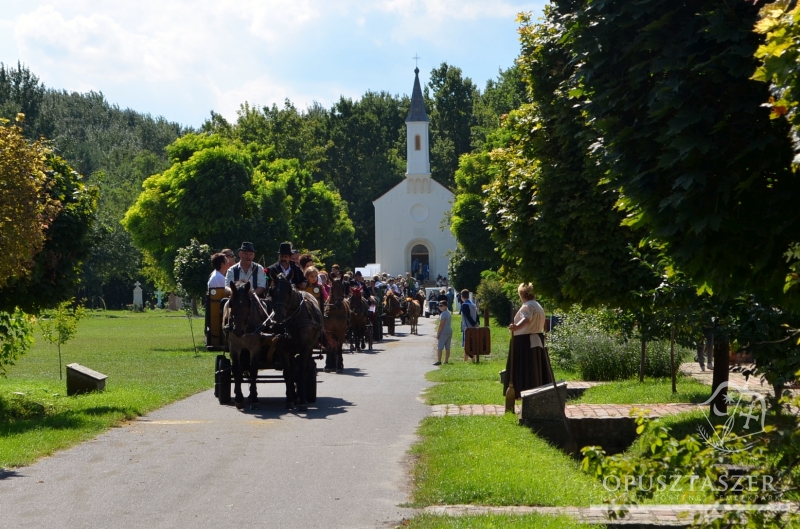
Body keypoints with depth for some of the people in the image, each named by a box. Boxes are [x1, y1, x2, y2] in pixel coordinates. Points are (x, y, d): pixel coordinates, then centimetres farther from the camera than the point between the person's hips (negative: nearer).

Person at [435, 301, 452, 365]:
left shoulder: (443, 314, -16)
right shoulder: (449, 313, 14)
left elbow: (441, 325, -20)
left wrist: (438, 334, -16)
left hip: (443, 333, -9)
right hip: (450, 332, 9)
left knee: (439, 347, -7)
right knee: (447, 348, 10)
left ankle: (439, 361, -12)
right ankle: (446, 361, 12)